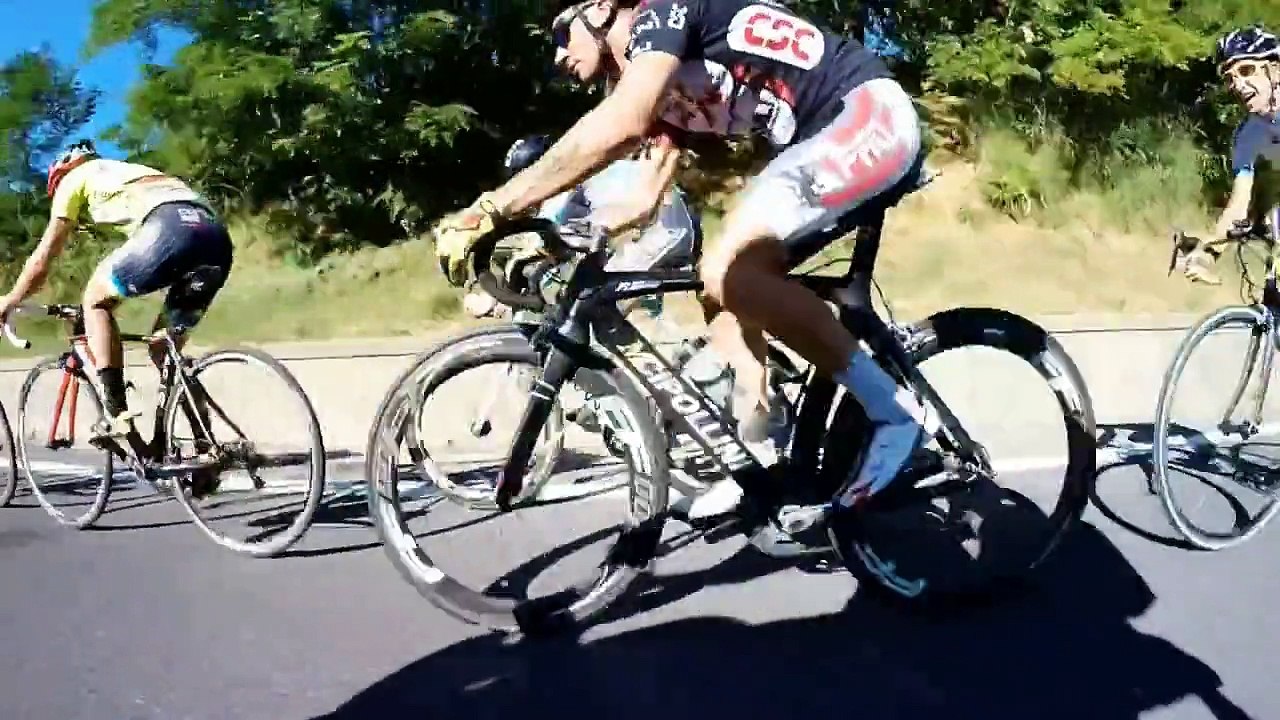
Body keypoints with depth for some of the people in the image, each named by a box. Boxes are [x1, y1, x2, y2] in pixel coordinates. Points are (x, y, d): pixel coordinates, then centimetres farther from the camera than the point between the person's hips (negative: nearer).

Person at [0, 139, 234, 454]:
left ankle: (118, 416, 2)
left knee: (96, 300, 14)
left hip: (172, 228, -7)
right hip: (218, 237, 7)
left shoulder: (74, 179, 24)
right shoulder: (128, 172, 43)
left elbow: (43, 257, 26)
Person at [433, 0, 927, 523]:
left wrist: (491, 210, -25)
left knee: (727, 269, -23)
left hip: (873, 114, -10)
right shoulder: (665, 83, 19)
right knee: (728, 283, 8)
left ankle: (891, 410, -13)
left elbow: (620, 126, -27)